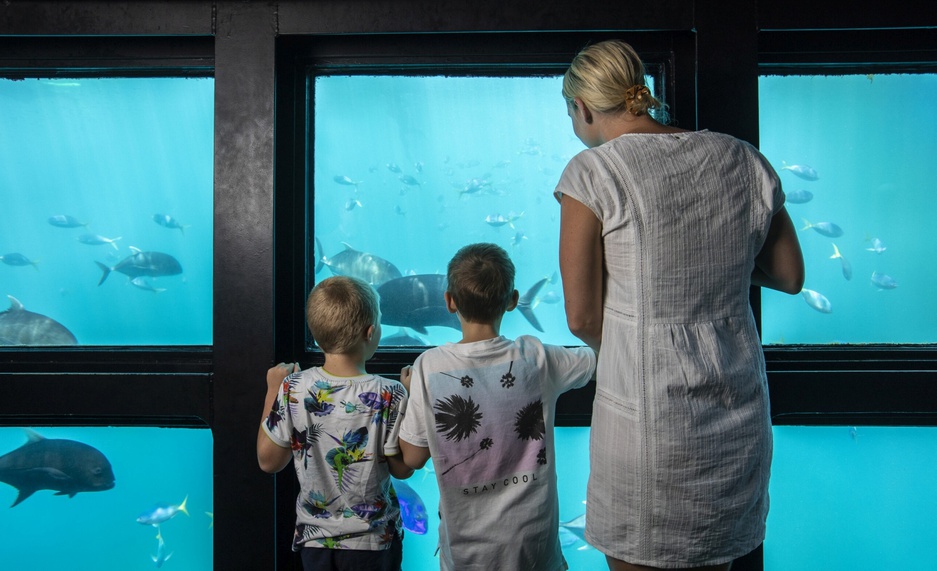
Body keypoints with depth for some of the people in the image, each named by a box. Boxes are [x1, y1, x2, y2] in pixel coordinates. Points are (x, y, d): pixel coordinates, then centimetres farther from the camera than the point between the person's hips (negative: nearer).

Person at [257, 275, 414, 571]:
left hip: (314, 538, 2)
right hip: (373, 541, -2)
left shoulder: (292, 388, -14)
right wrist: (411, 400, -3)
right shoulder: (389, 395, -21)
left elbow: (269, 461, -4)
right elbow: (402, 469, -10)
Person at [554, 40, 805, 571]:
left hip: (646, 419, -5)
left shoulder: (593, 173, -11)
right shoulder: (743, 159, 3)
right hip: (740, 419, 6)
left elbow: (583, 318, -9)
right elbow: (791, 277, 12)